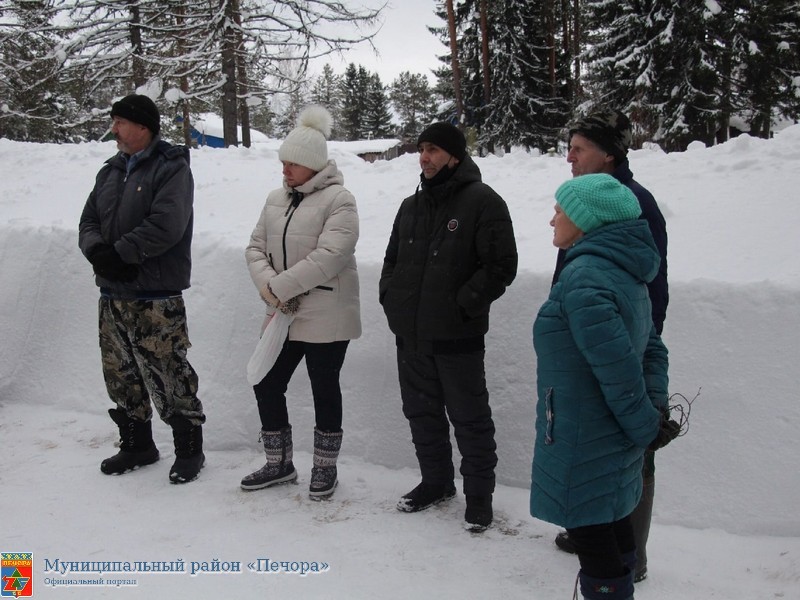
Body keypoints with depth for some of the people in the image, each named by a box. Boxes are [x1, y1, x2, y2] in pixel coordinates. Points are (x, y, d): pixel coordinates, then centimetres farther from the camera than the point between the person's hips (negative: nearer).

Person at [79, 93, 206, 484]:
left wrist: (118, 253, -17)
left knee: (169, 376, -3)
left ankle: (189, 448, 13)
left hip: (155, 297, -8)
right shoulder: (111, 171, 15)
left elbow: (165, 227, -21)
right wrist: (97, 251, -10)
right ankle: (137, 444, 31)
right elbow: (88, 221, 11)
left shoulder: (172, 169, -9)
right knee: (121, 377, 15)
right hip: (112, 293, 8)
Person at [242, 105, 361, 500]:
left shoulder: (338, 200, -12)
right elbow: (256, 247, 9)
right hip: (282, 315, 7)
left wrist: (279, 286, -20)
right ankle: (279, 464, 29)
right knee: (267, 385, 11)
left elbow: (329, 256, -23)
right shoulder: (277, 199, 10)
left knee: (324, 391, 7)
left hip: (326, 317, -7)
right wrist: (266, 283, -12)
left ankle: (325, 468, 25)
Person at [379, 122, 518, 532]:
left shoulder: (482, 202, -8)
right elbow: (392, 259, 24)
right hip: (410, 333, 7)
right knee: (421, 412, 16)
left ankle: (479, 493, 19)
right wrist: (390, 296, 8)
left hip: (457, 336, -7)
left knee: (469, 418, 3)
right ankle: (436, 481, 33)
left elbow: (501, 265, -14)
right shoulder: (411, 206, 14)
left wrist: (464, 305, -17)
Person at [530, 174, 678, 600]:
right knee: (614, 535, 23)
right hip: (615, 444, 9)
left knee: (593, 545, 4)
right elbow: (652, 349, 11)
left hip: (581, 448, -9)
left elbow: (617, 368, -25)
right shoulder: (626, 273, 7)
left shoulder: (582, 279, -23)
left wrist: (646, 428, -12)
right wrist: (655, 408, 2)